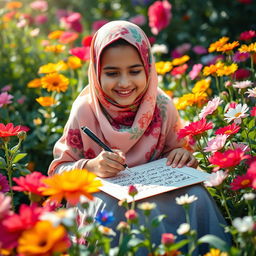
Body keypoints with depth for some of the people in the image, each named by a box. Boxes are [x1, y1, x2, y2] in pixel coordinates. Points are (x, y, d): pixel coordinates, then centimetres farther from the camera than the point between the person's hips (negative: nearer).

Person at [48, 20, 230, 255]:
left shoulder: (163, 106, -5)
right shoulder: (85, 110, -11)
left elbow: (172, 151, 11)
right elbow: (59, 169, -6)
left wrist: (182, 156, -14)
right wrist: (90, 166, -27)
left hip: (157, 189, 2)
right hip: (102, 193, -2)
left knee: (196, 197, -26)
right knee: (109, 207, -36)